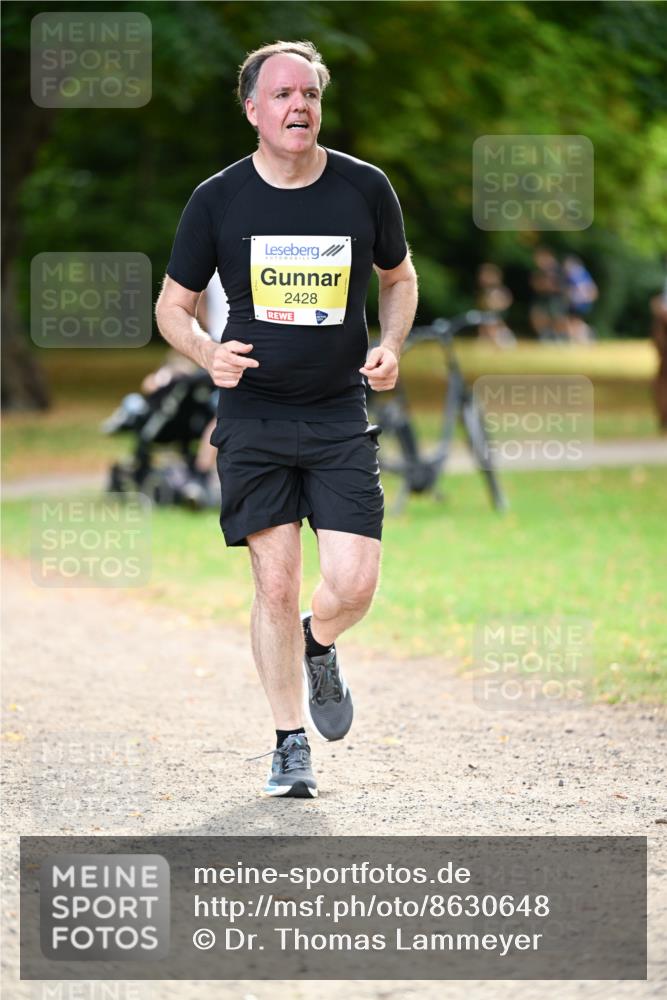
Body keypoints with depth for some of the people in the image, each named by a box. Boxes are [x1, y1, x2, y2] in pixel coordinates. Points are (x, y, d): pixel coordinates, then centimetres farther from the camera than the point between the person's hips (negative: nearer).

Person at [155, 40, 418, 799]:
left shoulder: (365, 189, 0)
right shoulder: (218, 200, -4)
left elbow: (398, 277, 17)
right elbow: (173, 306, 6)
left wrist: (390, 346, -2)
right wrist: (206, 353, -15)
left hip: (341, 418, 1)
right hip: (253, 417, -1)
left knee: (353, 586, -8)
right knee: (276, 584, -3)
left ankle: (318, 648, 28)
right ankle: (291, 743, 13)